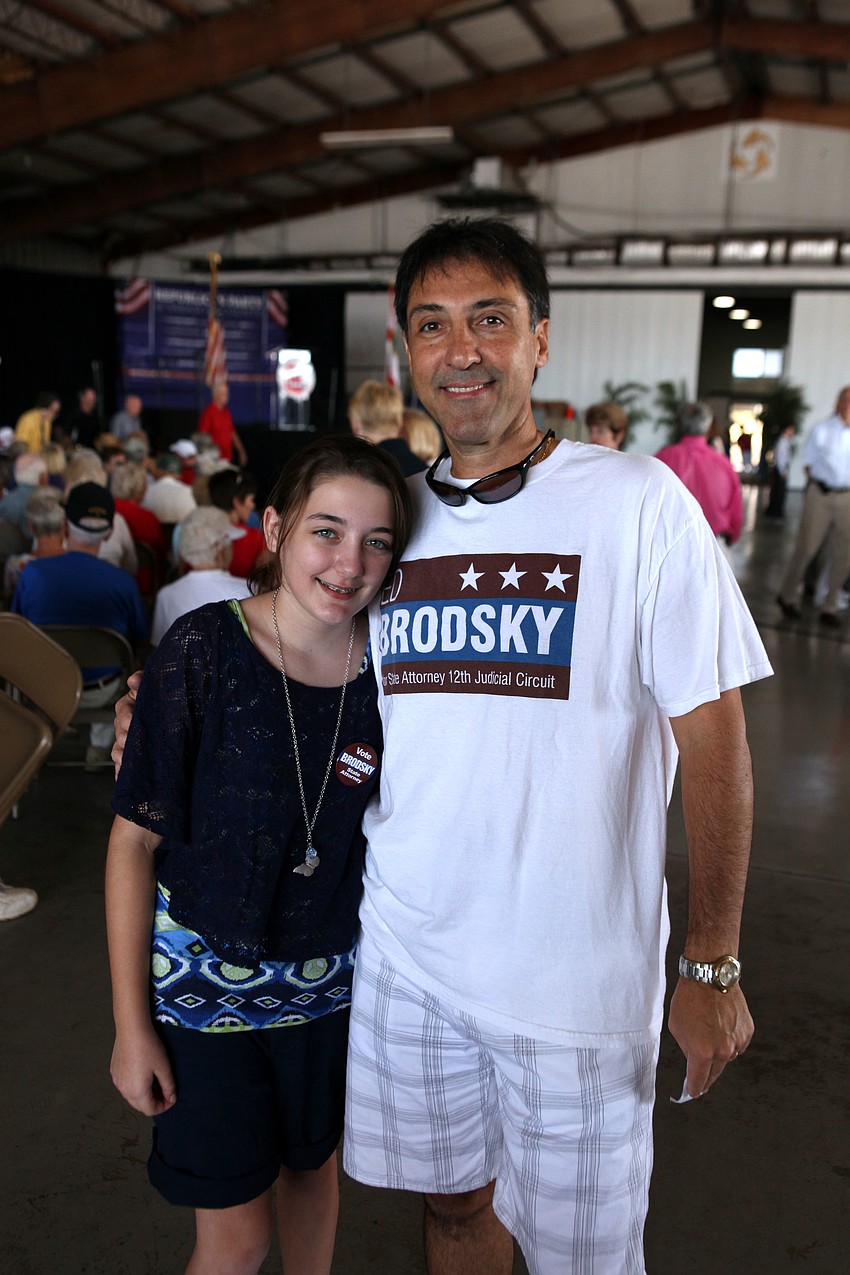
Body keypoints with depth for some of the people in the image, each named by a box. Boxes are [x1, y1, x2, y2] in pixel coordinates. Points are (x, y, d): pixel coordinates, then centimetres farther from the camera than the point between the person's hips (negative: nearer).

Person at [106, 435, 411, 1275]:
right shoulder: (202, 652, -19)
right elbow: (135, 840, -12)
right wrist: (131, 1024, -9)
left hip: (332, 983, 3)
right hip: (204, 984, -3)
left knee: (312, 1168, 25)